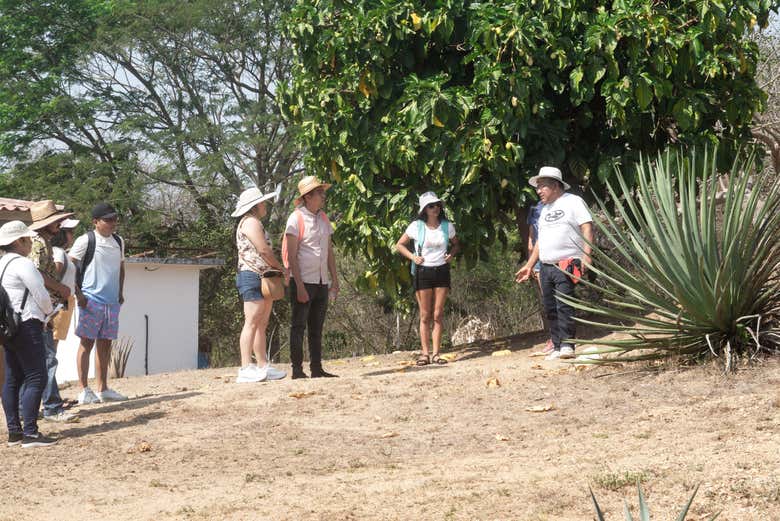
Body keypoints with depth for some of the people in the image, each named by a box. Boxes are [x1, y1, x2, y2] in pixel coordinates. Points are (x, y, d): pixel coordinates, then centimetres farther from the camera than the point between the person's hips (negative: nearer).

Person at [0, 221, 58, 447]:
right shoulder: (23, 264, -13)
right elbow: (41, 295, -13)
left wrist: (42, 312, 18)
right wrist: (49, 310, 8)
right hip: (27, 325, -10)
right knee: (36, 378, -9)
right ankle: (30, 433, -13)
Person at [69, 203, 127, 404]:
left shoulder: (118, 241, 13)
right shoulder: (86, 240, -7)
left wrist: (120, 292, 16)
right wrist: (78, 294, -13)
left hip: (112, 300, 6)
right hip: (91, 300, -6)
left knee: (105, 344, 9)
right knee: (87, 342, -5)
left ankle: (103, 389, 14)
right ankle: (84, 391, -4)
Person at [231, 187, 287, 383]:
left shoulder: (255, 223, 24)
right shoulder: (251, 222, -9)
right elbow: (264, 250, -15)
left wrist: (276, 269, 8)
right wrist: (280, 268, -3)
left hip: (262, 278, 11)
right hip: (252, 277, -11)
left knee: (262, 324, 9)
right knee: (252, 322, -14)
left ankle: (263, 367, 11)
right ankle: (246, 369, -18)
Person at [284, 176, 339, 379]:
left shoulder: (323, 218, 12)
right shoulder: (296, 219, -9)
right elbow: (291, 256, -12)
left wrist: (334, 279, 11)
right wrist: (299, 286, -17)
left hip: (322, 282, 7)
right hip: (303, 281, -7)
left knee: (317, 328, 10)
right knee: (298, 326, -2)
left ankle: (317, 368, 14)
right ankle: (297, 370, 0)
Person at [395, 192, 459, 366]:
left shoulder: (447, 226, 3)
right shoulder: (416, 226, -4)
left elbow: (455, 244, 20)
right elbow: (399, 245, 7)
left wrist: (451, 254, -1)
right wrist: (412, 256, -8)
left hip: (442, 271, 2)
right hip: (423, 271, -2)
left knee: (438, 315, 0)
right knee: (425, 315, 1)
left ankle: (436, 353, 3)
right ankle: (424, 353, 5)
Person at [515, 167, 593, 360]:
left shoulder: (573, 202, -1)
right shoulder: (545, 209, 23)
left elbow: (587, 228, -10)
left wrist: (586, 255, -22)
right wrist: (529, 265, 21)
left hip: (566, 266, -8)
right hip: (546, 267, 8)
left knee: (564, 305, -16)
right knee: (550, 309, 5)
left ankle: (567, 345, -17)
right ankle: (557, 346, 8)